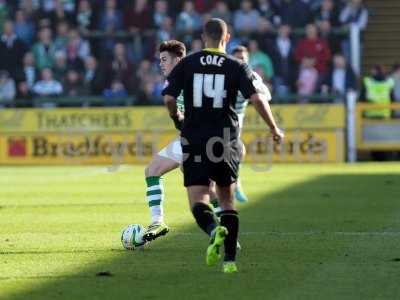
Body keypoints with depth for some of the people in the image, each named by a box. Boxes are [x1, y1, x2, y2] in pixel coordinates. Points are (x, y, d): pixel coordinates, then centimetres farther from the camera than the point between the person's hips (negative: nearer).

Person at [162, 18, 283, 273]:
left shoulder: (186, 64, 3)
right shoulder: (237, 67, 0)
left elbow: (169, 99, -4)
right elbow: (257, 99, -9)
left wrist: (177, 118, 17)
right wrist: (275, 130, 4)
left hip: (194, 140, -1)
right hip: (227, 142, 1)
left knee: (198, 200, -3)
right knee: (228, 200, 15)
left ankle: (213, 229, -36)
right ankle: (230, 260, 8)